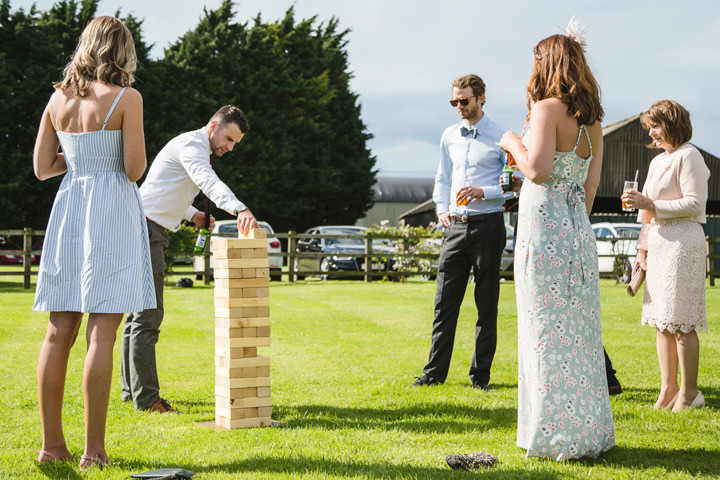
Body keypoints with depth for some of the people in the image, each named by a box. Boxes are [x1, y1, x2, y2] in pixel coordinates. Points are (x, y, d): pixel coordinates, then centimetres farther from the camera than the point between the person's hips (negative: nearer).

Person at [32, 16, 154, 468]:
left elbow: (42, 167, 11)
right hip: (113, 210, -5)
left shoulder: (59, 98, 8)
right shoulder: (126, 98, -7)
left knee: (60, 331, 7)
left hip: (69, 208, 5)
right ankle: (94, 448, -6)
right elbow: (135, 169, -10)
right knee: (101, 333, -6)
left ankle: (52, 442, 10)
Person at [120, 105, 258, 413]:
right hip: (145, 229, -11)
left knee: (140, 314, 15)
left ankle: (132, 388, 23)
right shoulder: (191, 145, -13)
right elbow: (209, 182, -35)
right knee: (149, 316, -12)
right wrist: (240, 209, -51)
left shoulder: (197, 151, 20)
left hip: (152, 234, 11)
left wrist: (192, 214, 13)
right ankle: (146, 397, -11)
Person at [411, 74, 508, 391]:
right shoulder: (449, 136, 12)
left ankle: (480, 374, 10)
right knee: (445, 301, 4)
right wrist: (441, 209, 5)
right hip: (455, 225, 4)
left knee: (486, 305, 3)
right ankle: (435, 372, 9)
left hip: (487, 225, -4)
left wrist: (482, 192, -17)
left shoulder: (501, 137, -4)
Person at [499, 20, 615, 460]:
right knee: (579, 329, 12)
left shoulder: (549, 107, -11)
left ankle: (558, 435, 2)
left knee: (548, 330, -2)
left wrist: (513, 142, -4)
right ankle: (589, 431, 17)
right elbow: (592, 181, 14)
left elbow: (538, 169, -21)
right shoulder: (592, 119, 12)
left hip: (544, 223, -8)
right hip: (578, 226, 8)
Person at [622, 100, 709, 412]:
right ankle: (668, 389, 10)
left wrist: (651, 205, -15)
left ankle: (689, 391, -1)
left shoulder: (688, 156, -5)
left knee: (681, 322, -8)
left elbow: (695, 203, -13)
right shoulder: (657, 161, 21)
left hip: (682, 242, -9)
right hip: (658, 243, 9)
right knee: (661, 321, 6)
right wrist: (643, 248, 17)